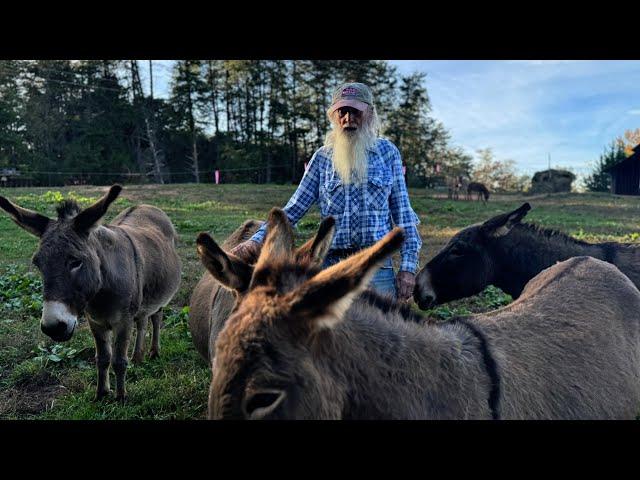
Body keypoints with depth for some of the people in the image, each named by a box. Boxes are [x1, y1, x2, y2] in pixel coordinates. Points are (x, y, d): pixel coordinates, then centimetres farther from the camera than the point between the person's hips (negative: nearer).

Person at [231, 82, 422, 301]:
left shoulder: (387, 152, 5)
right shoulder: (322, 157, 7)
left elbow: (402, 211, 4)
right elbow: (294, 208, 6)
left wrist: (408, 266, -2)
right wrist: (258, 239, -8)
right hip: (331, 265, 1)